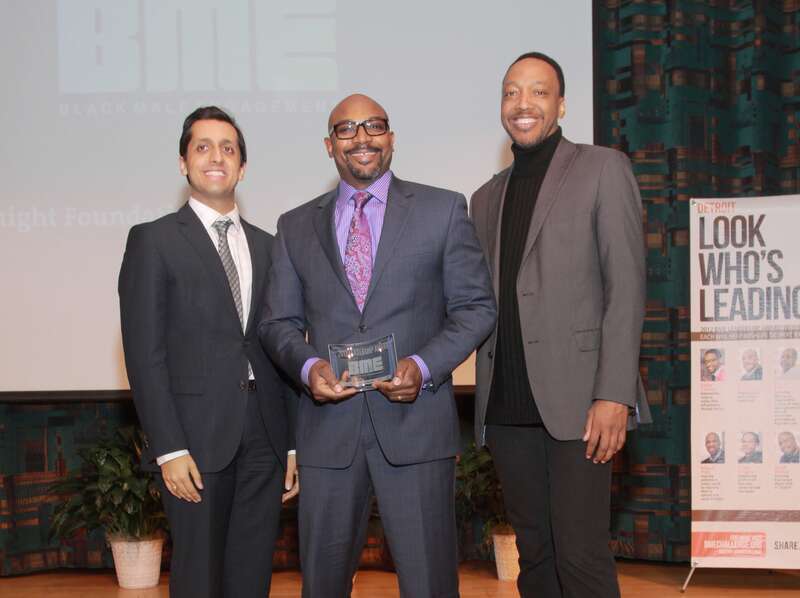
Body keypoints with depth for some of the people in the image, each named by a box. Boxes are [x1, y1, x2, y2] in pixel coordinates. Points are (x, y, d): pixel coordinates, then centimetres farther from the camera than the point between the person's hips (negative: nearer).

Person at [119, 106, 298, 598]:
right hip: (197, 436, -4)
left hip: (264, 438, 4)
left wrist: (294, 444, 10)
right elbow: (144, 351, -6)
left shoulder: (267, 246, 15)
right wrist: (169, 449, -13)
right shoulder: (154, 240, 0)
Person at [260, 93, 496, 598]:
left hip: (415, 421, -2)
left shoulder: (443, 209, 6)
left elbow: (476, 306, 3)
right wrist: (307, 365, -9)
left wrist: (424, 366, -12)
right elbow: (279, 321, 13)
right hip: (328, 426, 2)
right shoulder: (296, 226, 13)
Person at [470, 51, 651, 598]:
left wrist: (614, 394, -14)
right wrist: (486, 399, 9)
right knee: (534, 553, 9)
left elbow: (626, 286, -5)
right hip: (507, 408, 5)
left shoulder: (603, 169, 3)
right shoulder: (488, 198, 20)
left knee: (580, 554, -9)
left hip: (575, 399, -5)